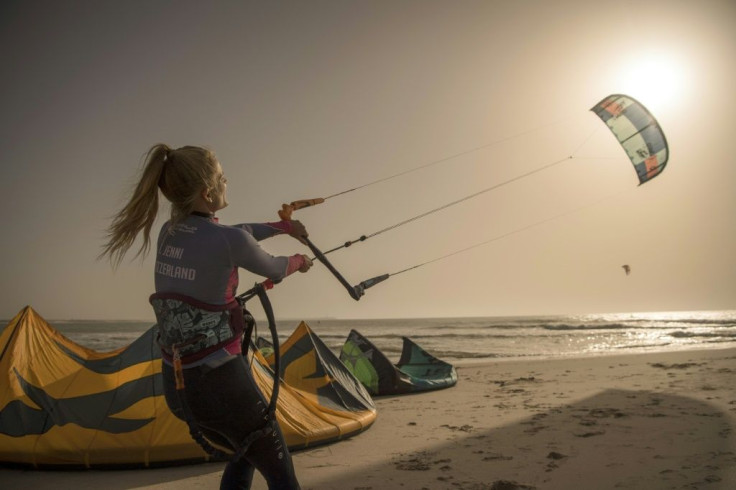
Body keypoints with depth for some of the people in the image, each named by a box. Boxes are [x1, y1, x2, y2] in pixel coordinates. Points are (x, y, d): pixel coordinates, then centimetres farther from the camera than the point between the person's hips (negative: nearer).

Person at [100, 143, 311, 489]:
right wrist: (298, 262, 25)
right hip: (220, 381, -7)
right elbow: (274, 271, 2)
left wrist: (283, 226, 34)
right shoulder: (229, 241, -18)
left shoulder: (169, 233, 4)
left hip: (175, 384, 8)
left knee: (244, 456, 29)